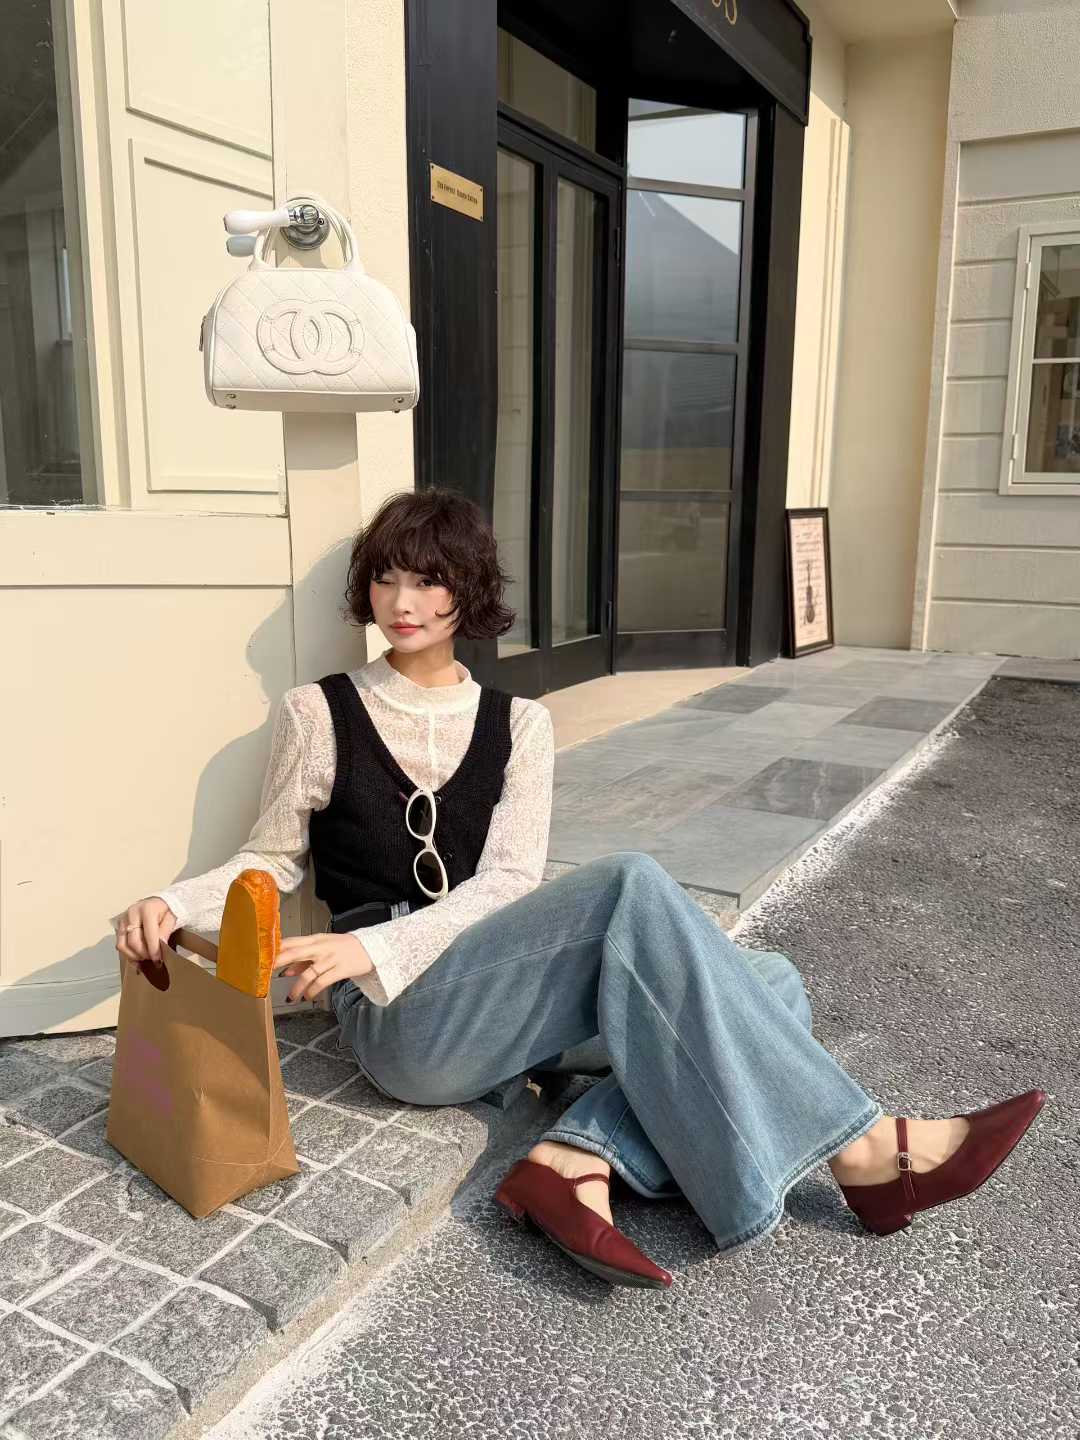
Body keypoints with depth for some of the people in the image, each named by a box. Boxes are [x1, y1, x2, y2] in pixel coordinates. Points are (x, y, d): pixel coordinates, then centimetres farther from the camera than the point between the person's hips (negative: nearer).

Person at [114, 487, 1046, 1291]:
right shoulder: (319, 716, 2)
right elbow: (271, 863, 10)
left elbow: (507, 883, -3)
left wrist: (374, 946, -18)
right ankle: (862, 1151, -24)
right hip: (404, 1018, -4)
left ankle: (574, 1161, -26)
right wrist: (174, 905, -11)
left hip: (515, 1000, 5)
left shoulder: (518, 723, 8)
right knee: (630, 884, -29)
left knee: (770, 984, -13)